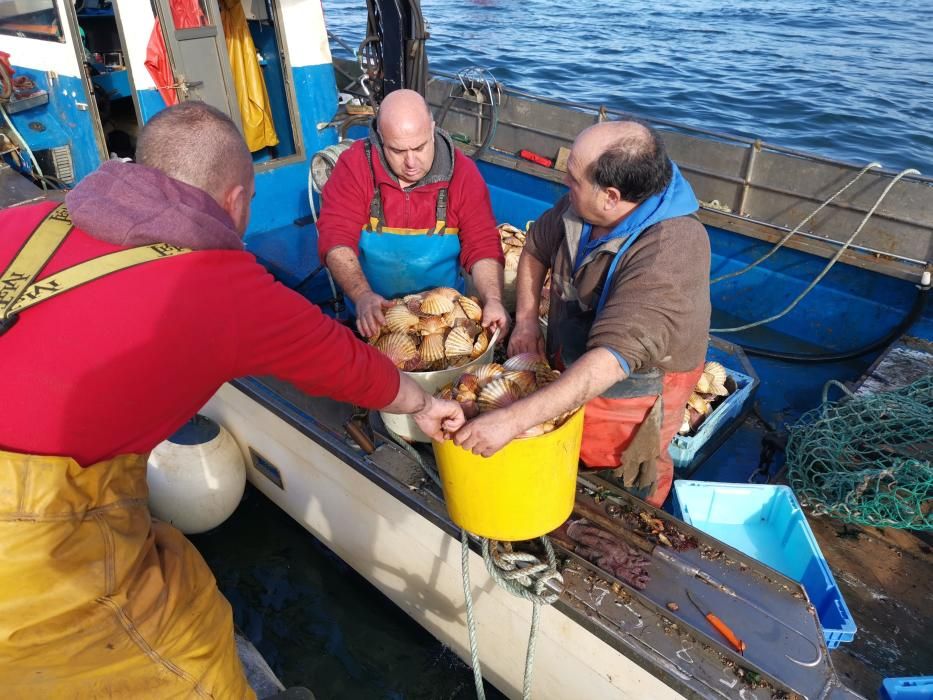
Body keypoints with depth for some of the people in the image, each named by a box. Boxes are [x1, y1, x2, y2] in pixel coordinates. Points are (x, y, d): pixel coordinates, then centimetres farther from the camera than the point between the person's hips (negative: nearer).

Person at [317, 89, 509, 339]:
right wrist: (363, 296, -33)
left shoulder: (462, 172, -7)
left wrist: (493, 300, -26)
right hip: (376, 313, 0)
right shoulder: (353, 166, -10)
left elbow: (482, 245, -8)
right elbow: (335, 238, -16)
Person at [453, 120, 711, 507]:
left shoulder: (671, 251, -36)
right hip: (569, 373, 6)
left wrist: (513, 419, -47)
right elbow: (536, 247, 9)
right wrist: (526, 319, -6)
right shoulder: (580, 207, -12)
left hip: (631, 394, -5)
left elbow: (613, 360, -43)